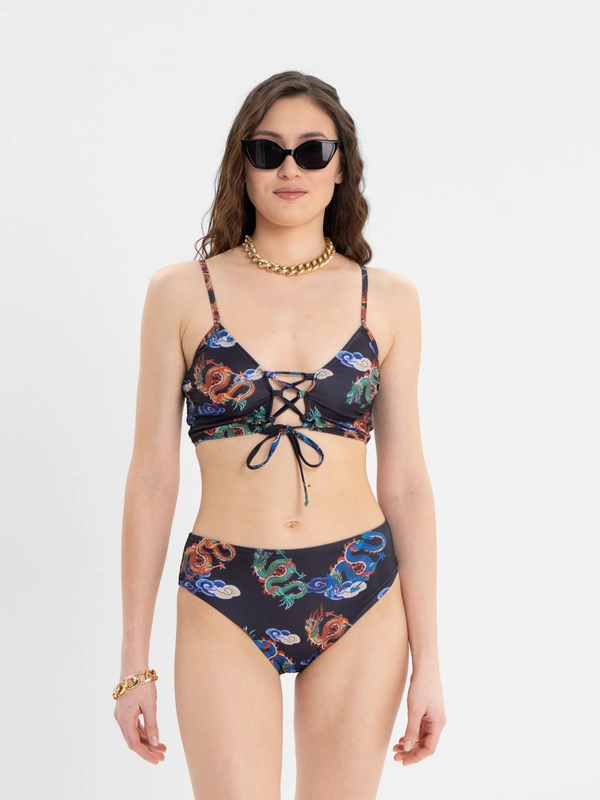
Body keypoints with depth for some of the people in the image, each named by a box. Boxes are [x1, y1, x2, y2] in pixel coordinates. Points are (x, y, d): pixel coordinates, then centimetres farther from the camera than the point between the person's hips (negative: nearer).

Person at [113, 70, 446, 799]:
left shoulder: (388, 299, 4)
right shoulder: (182, 292, 0)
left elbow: (405, 484, 4)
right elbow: (152, 478, 0)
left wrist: (427, 657, 2)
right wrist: (134, 661, 0)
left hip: (360, 600, 2)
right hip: (224, 603, -1)